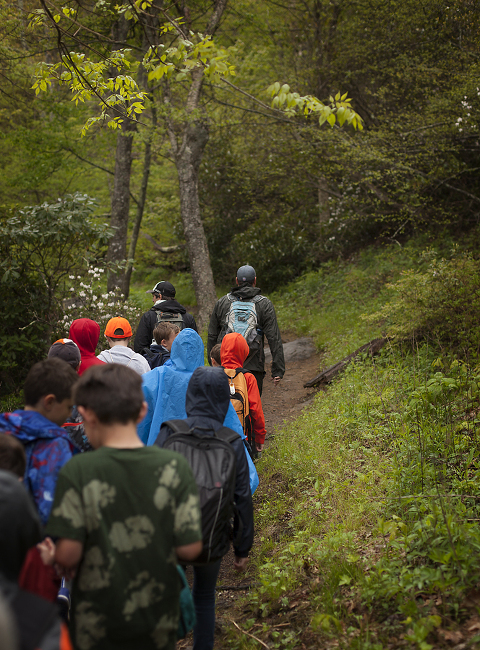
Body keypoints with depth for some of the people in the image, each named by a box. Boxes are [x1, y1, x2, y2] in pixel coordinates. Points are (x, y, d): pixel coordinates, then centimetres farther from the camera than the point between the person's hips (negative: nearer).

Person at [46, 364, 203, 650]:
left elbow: (67, 554, -19)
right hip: (158, 623, 2)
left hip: (96, 624, -1)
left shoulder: (78, 472, -18)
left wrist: (66, 568, 3)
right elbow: (189, 549, -12)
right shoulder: (174, 467, -13)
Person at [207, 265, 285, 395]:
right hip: (253, 367, -2)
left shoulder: (222, 303, 9)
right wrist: (277, 370, -2)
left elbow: (212, 337, 13)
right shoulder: (265, 304, 2)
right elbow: (274, 339, -3)